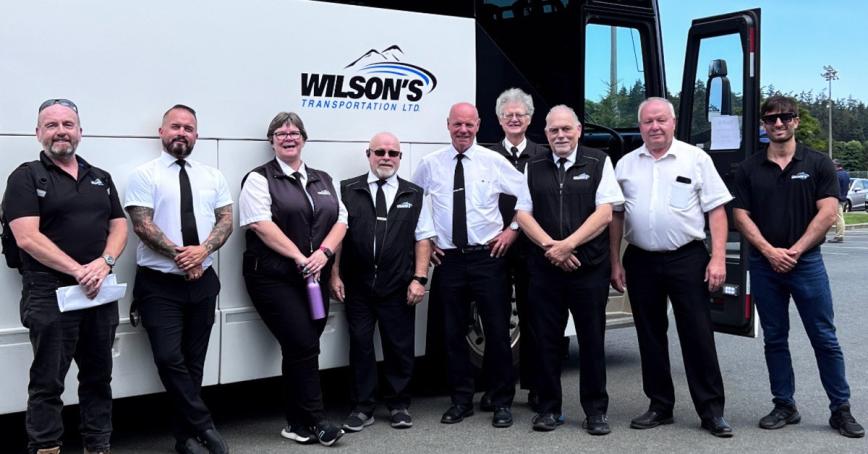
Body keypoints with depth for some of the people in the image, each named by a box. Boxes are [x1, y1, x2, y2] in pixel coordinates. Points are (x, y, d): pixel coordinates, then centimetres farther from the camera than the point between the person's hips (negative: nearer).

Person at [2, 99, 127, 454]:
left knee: (98, 377, 12)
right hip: (50, 294, -5)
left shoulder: (101, 178, 15)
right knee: (47, 382, 1)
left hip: (101, 293, 5)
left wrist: (105, 262, -10)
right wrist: (78, 271, -18)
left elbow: (119, 226, 11)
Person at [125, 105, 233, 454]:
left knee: (194, 361, 9)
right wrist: (179, 255, -15)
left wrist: (203, 249, -13)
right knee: (169, 358, -13)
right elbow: (142, 225, -10)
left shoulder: (213, 176, 10)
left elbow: (226, 219, 4)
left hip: (203, 281, 4)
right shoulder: (145, 175, -2)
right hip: (159, 283, -4)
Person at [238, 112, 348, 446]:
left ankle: (298, 424, 16)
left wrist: (323, 252, -9)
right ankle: (314, 421, 0)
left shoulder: (323, 180, 16)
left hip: (314, 278, 5)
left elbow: (340, 220, 10)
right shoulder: (260, 179, -2)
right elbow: (261, 224, -13)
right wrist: (299, 257, -17)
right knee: (304, 346, -11)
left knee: (300, 350, 8)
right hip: (274, 277, -5)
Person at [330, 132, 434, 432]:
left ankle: (399, 405, 22)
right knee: (360, 345, 5)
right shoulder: (348, 191, 4)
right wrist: (335, 274, -2)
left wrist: (419, 279, -3)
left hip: (398, 289, 1)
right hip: (358, 286, 0)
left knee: (400, 346, 6)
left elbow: (422, 239, 5)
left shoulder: (414, 195, 7)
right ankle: (363, 407, 16)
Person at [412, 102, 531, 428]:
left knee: (497, 331, 1)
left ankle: (502, 402, 14)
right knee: (453, 333, 7)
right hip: (447, 259, 2)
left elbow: (526, 195, 5)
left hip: (488, 256, -2)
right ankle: (461, 400, 21)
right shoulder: (430, 164, 4)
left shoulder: (494, 161, 0)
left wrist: (512, 231, -1)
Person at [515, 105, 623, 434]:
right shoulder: (533, 168, 11)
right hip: (544, 268, 2)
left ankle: (596, 411, 14)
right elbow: (522, 214, 5)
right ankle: (548, 409, 17)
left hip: (590, 268, -2)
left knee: (592, 340, 3)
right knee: (546, 339, 6)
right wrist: (550, 246, -9)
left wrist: (567, 245, -13)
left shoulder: (598, 163, 4)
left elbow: (604, 213, -4)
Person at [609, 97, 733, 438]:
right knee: (650, 336, 10)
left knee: (698, 335, -1)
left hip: (687, 258, -3)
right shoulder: (626, 164, 9)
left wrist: (718, 258, -10)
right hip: (641, 261, 3)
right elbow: (616, 216, 11)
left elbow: (716, 211, -2)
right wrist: (615, 263, 6)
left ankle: (711, 411, 8)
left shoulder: (696, 159, 0)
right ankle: (660, 406, 22)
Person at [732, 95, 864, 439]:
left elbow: (827, 213, -5)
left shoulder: (817, 164, 1)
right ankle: (784, 406, 18)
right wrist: (770, 251, -11)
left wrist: (794, 250, -12)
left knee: (825, 339, 1)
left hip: (807, 262, -2)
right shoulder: (748, 169, 6)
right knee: (774, 340, 8)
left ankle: (841, 409, 10)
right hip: (764, 264, 2)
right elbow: (741, 216, 2)